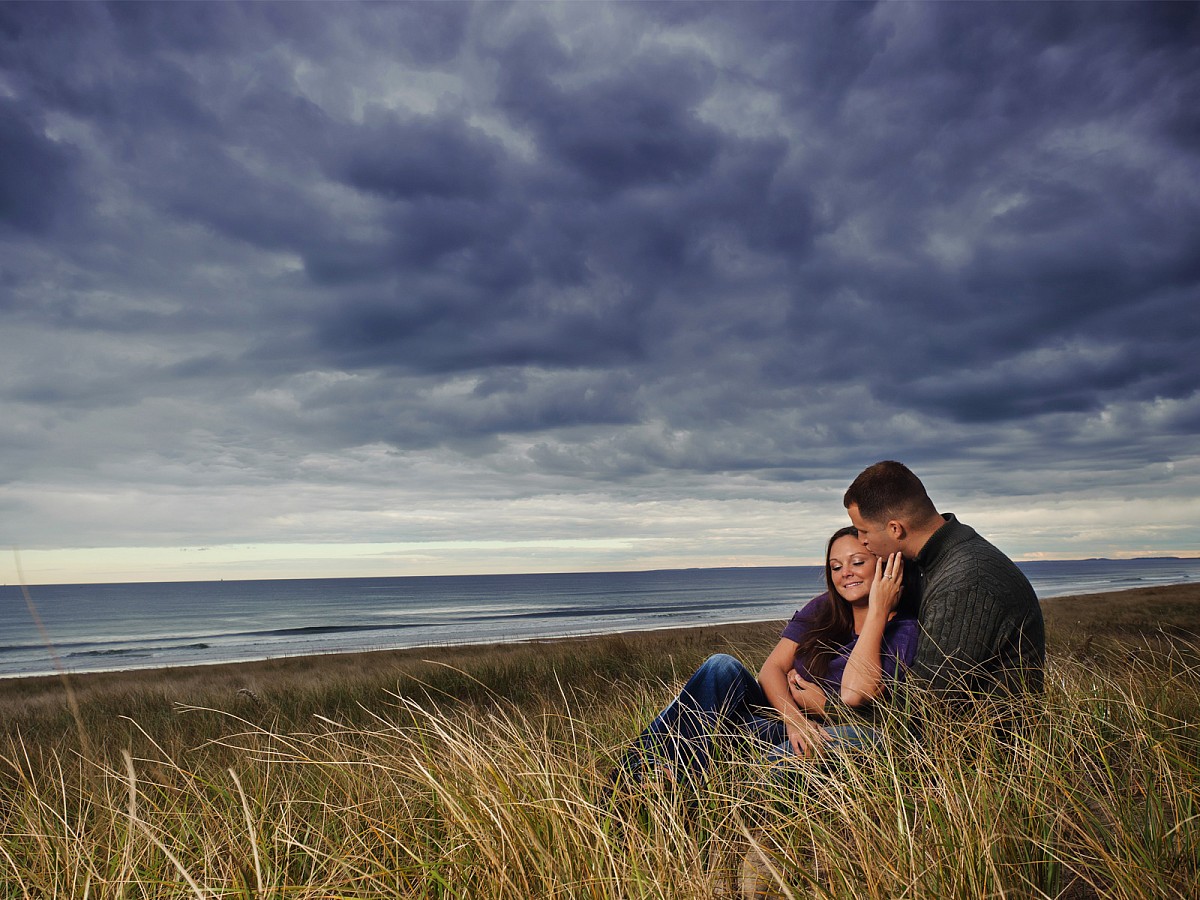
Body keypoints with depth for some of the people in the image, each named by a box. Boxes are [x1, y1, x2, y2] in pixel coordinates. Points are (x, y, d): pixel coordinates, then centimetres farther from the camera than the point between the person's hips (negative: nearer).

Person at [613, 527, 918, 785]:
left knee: (864, 737, -40)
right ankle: (642, 768, -32)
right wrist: (794, 719, -22)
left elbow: (853, 694, -23)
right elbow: (772, 668, -2)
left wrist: (878, 611, -20)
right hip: (780, 721, 4)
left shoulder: (903, 627, -6)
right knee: (723, 666, -21)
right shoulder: (822, 608, 9)